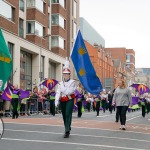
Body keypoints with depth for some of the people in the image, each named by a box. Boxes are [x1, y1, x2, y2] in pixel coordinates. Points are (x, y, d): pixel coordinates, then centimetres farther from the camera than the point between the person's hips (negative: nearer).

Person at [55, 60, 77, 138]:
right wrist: (56, 100, -16)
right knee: (64, 116, 11)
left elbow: (70, 91, -16)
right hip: (62, 101, 5)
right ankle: (68, 129, 28)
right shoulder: (60, 83, 11)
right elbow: (58, 92, -2)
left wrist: (63, 89, -11)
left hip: (69, 100, -5)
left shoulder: (72, 82, -2)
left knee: (68, 115, -14)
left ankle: (67, 132, -16)